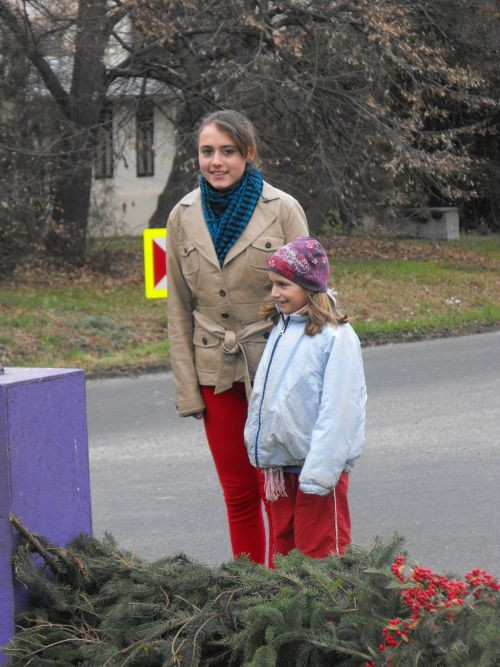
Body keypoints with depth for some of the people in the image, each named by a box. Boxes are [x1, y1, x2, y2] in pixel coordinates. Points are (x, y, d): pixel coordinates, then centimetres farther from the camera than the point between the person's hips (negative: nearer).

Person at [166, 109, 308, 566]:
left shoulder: (282, 209, -6)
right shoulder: (184, 216, 3)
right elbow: (179, 310, 8)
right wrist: (187, 389, 4)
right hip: (216, 372, 3)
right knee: (238, 495, 10)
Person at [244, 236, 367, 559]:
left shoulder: (336, 337, -15)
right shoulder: (282, 328, 10)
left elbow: (337, 411, -18)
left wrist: (318, 472, -20)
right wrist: (259, 444, 13)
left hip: (316, 464, -8)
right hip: (280, 464, 8)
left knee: (318, 553, -2)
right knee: (284, 549, 15)